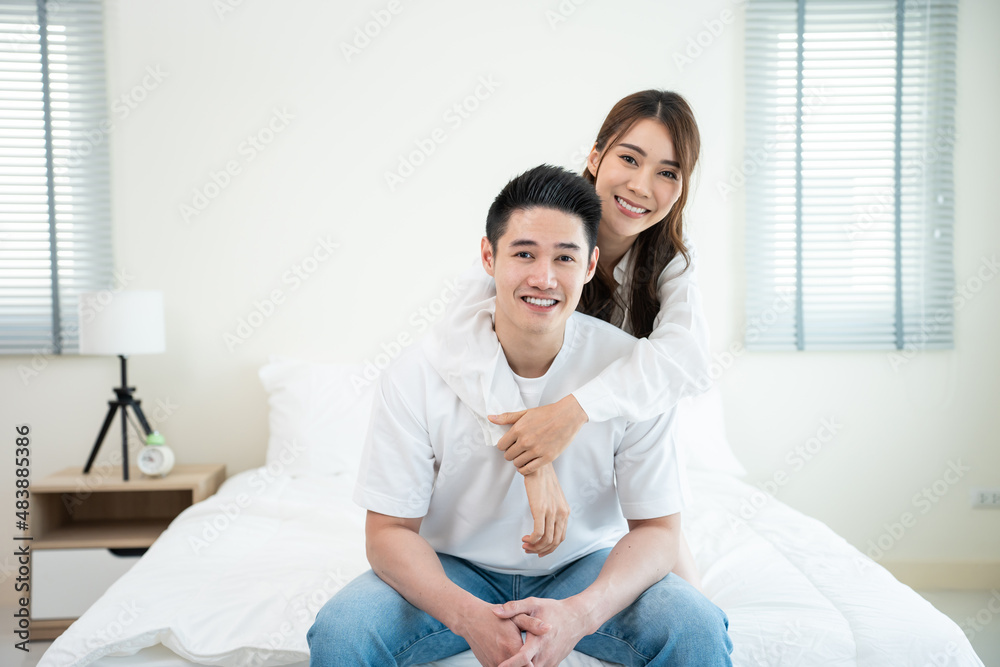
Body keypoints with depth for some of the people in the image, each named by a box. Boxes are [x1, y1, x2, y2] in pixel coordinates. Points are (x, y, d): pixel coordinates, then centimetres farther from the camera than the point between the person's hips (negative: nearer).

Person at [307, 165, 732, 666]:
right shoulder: (417, 376, -17)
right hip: (455, 571, 0)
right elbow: (389, 530, -12)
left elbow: (656, 527, -10)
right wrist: (468, 616, -30)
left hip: (585, 566, 1)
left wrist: (579, 614, -29)